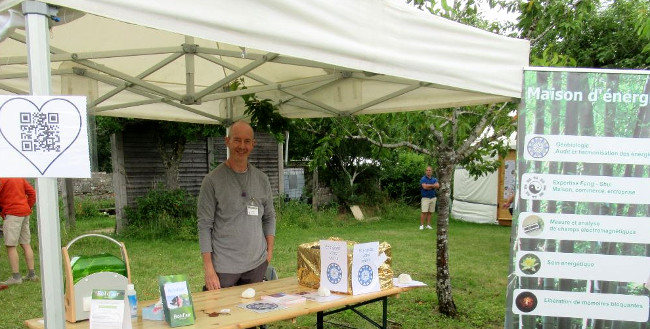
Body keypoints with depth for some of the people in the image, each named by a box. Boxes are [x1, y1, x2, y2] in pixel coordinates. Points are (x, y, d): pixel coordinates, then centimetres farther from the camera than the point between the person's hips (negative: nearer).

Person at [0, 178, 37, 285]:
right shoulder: (20, 178, 15)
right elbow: (32, 192, 15)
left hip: (13, 213, -8)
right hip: (25, 213, 8)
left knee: (10, 246, -4)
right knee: (26, 244, 10)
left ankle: (16, 277, -5)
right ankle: (31, 274, 13)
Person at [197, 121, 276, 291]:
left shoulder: (262, 179, 7)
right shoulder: (213, 180, -6)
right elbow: (204, 225, -8)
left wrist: (269, 251, 4)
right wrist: (208, 269, -12)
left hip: (257, 264, 4)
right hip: (224, 266, -4)